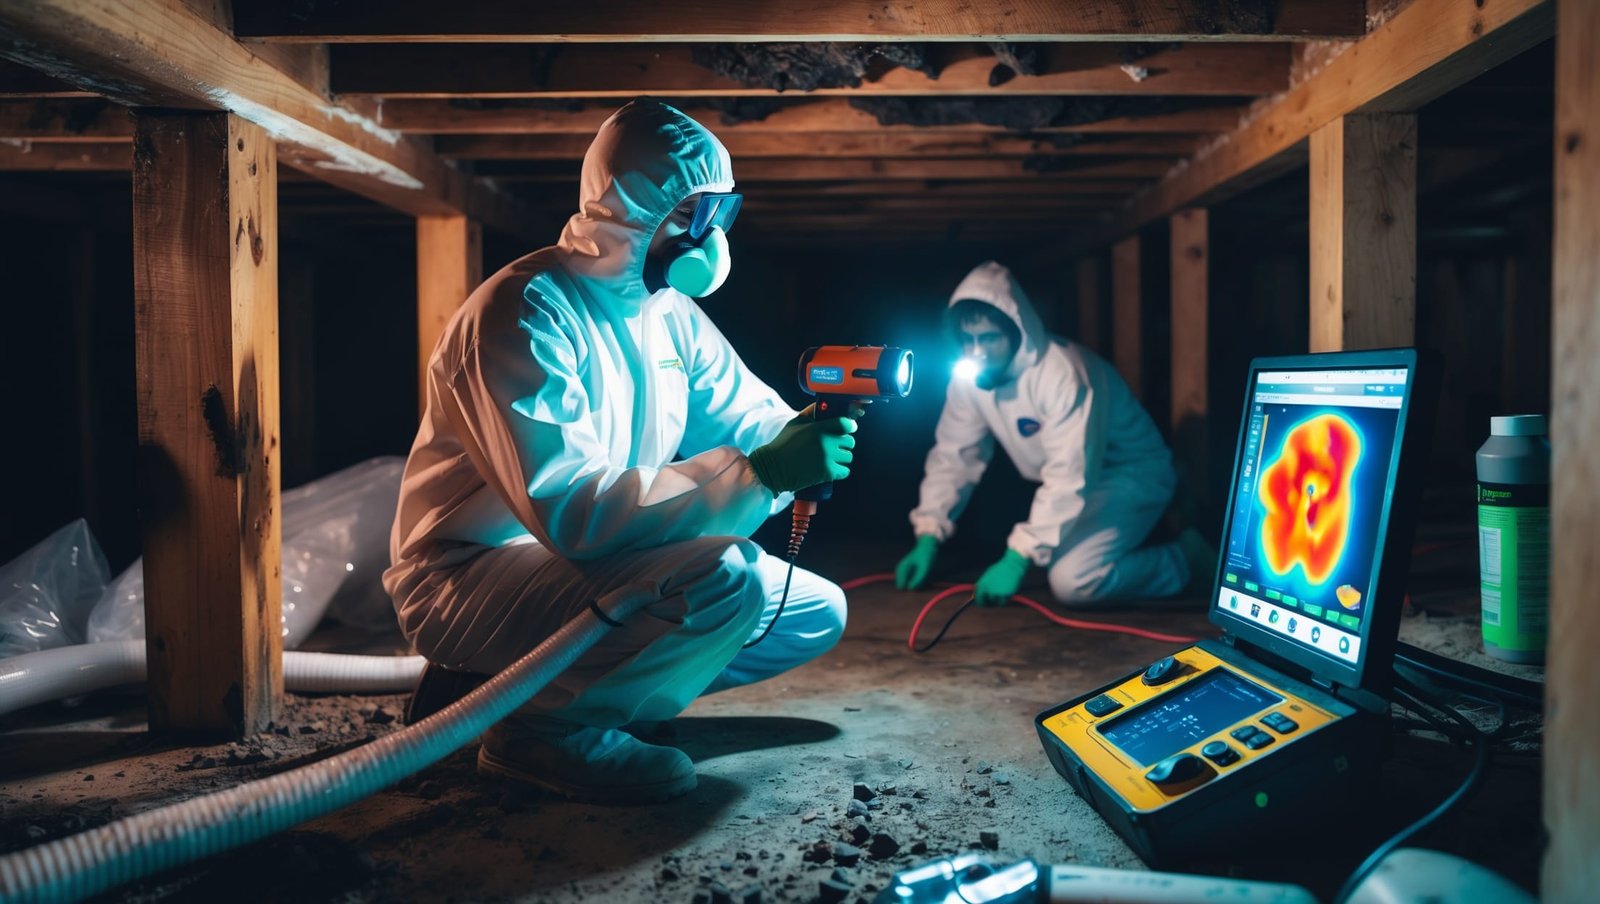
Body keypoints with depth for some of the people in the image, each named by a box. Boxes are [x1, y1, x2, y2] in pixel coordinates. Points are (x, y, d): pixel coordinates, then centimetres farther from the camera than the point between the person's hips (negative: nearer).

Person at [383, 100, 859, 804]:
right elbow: (574, 512, -31)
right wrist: (758, 473, -34)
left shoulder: (671, 314, 7)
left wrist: (806, 439, -16)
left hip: (592, 565, 10)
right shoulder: (525, 314, -21)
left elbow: (755, 420, 9)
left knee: (818, 612, 6)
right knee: (724, 579, -32)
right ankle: (542, 725, -7)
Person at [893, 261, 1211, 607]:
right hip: (1071, 483, 8)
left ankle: (1182, 558, -3)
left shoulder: (1061, 372, -31)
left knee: (1071, 582, -26)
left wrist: (1018, 558, -39)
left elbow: (1068, 478, -35)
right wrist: (927, 539, -11)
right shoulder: (970, 376, -9)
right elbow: (953, 456, -2)